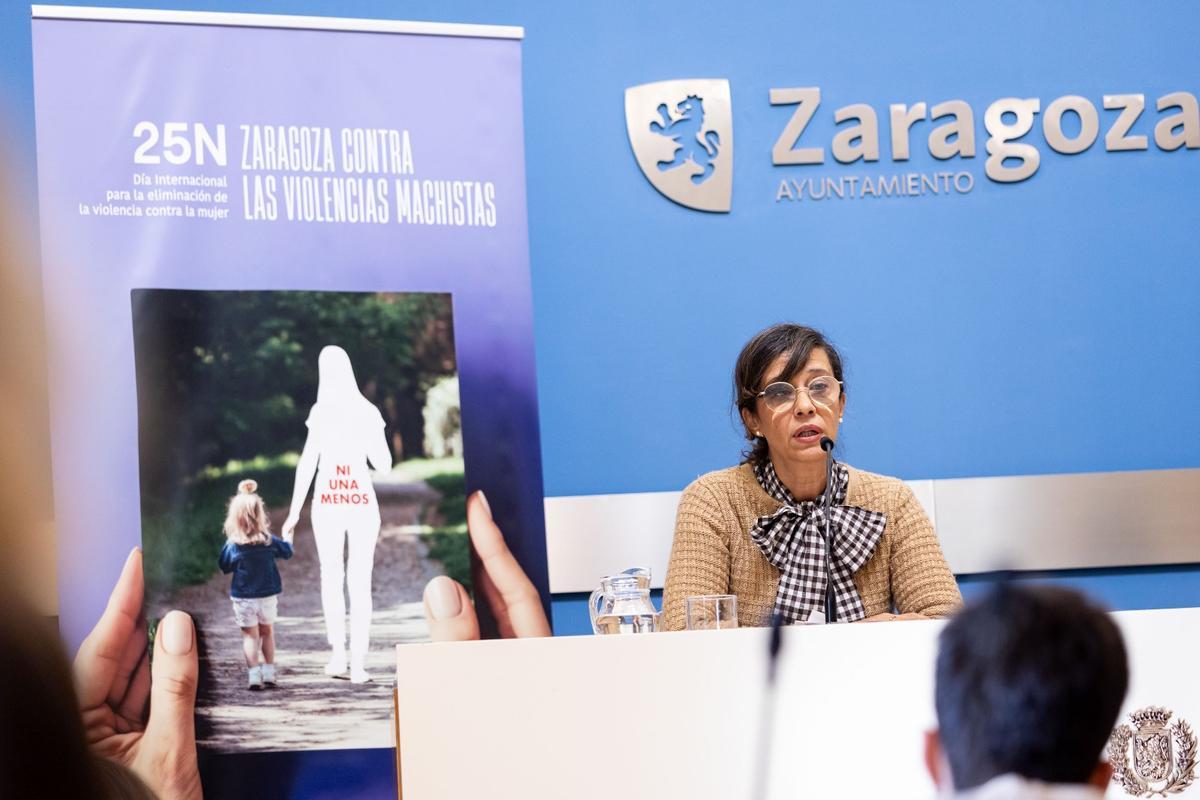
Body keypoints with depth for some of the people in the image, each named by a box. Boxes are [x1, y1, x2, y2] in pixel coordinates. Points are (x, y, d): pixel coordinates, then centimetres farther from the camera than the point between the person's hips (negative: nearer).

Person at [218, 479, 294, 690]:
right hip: (268, 594, 2)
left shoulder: (232, 545, -15)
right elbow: (287, 552, 7)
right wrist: (287, 538, 27)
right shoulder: (269, 541, -10)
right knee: (267, 632, 17)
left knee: (250, 635, 4)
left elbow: (224, 566, -4)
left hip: (243, 597, -2)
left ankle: (254, 675, -3)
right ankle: (269, 672, 19)